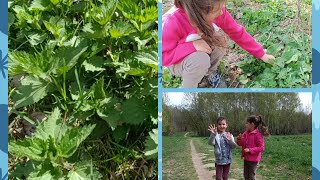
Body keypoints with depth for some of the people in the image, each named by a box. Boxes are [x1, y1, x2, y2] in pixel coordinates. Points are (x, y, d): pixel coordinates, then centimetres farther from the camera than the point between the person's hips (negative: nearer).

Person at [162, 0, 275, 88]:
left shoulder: (216, 11, -24)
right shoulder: (172, 23, -38)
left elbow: (237, 32, -11)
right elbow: (164, 57, -31)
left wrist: (261, 53, -7)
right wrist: (192, 45, -41)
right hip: (178, 62, -5)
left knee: (219, 39, -24)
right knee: (200, 59, -35)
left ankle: (210, 73, 5)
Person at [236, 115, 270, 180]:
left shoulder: (258, 135, -18)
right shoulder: (246, 133, 4)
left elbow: (261, 148, -20)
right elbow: (241, 144, 12)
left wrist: (250, 150, -25)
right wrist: (239, 139, -10)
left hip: (253, 160, -7)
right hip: (246, 158, 8)